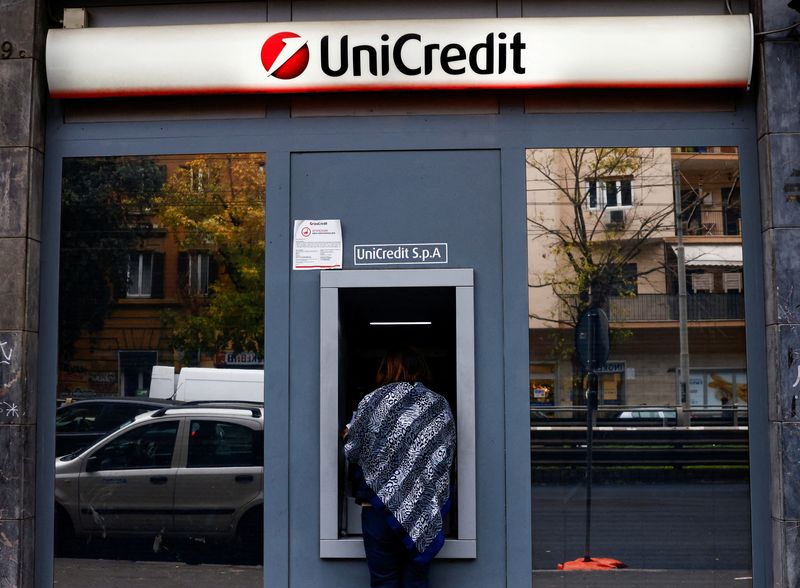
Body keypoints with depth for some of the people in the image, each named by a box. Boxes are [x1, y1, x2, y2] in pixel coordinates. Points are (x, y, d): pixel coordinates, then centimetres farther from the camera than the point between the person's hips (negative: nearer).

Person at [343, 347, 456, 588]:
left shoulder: (373, 401, -2)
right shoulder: (440, 406, 5)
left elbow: (352, 452, 2)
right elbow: (447, 456, 9)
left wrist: (348, 432, 21)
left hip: (379, 504, -2)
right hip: (425, 511, 2)